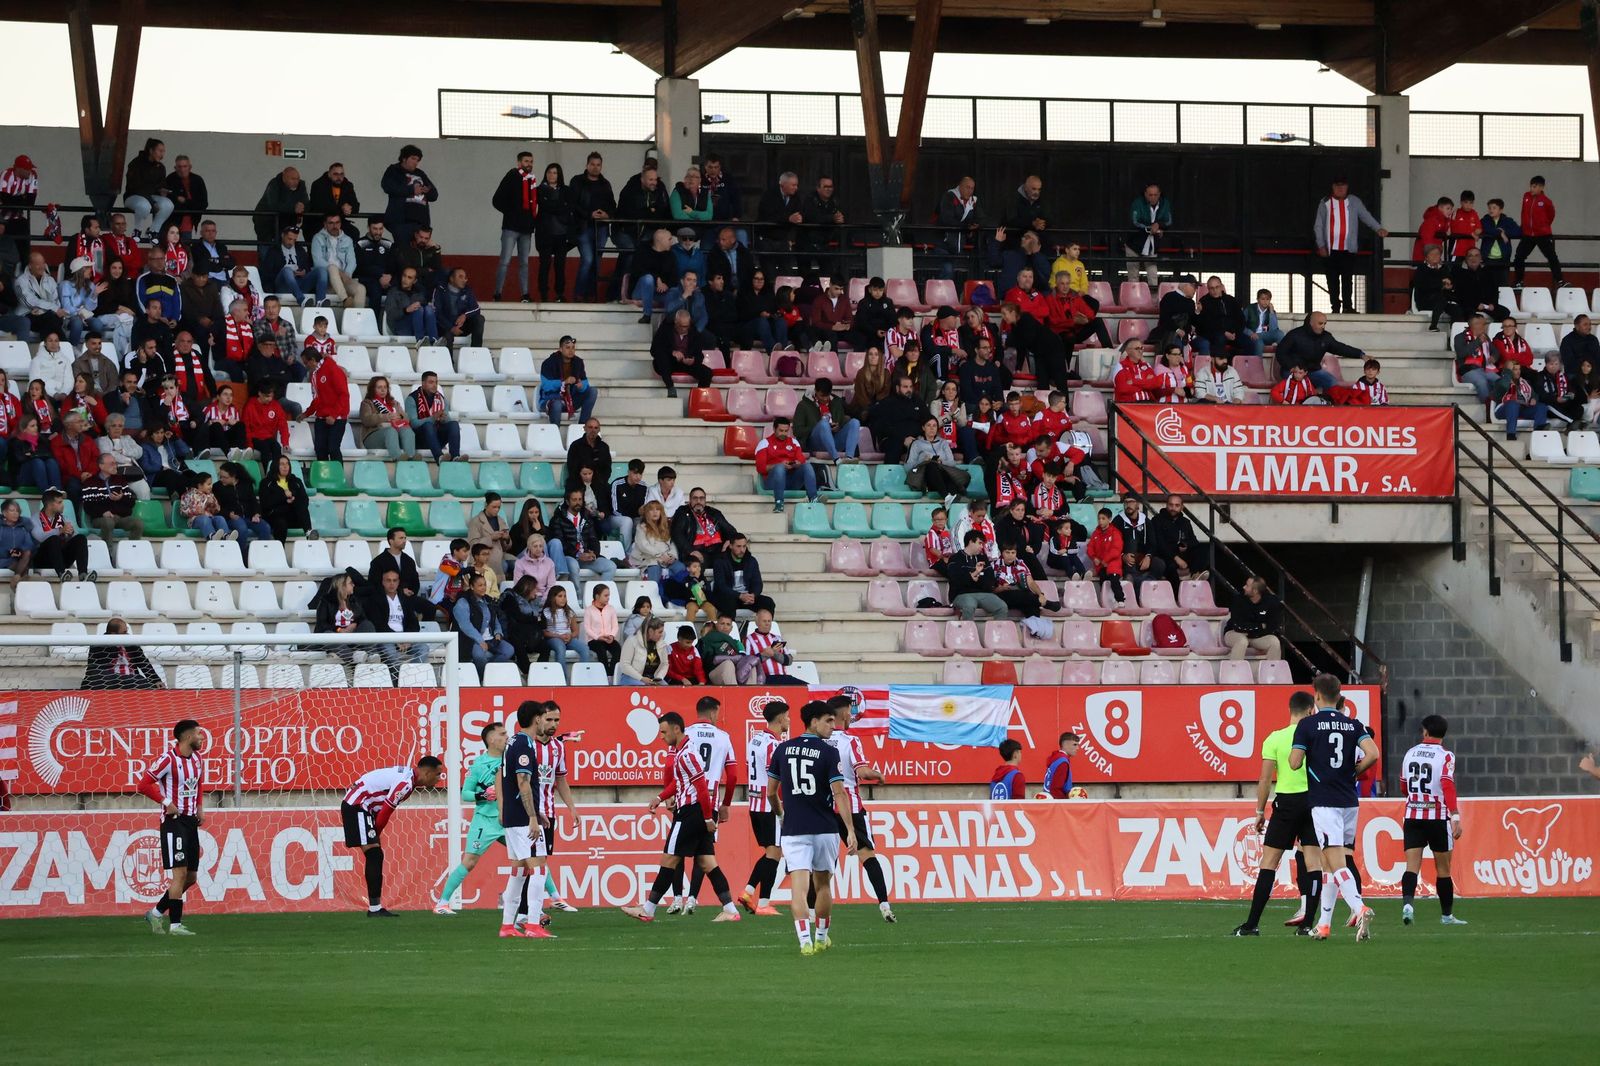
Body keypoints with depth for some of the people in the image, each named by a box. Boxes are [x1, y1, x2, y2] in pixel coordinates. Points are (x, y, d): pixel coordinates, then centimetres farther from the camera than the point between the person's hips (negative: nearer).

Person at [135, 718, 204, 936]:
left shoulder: (197, 759, 11)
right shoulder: (169, 759, -14)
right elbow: (144, 784, -15)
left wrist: (200, 807, 13)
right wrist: (166, 802, -18)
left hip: (191, 820, 8)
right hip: (174, 820, -8)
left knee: (191, 877, 9)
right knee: (180, 873, -12)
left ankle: (157, 912, 21)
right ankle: (175, 924, -9)